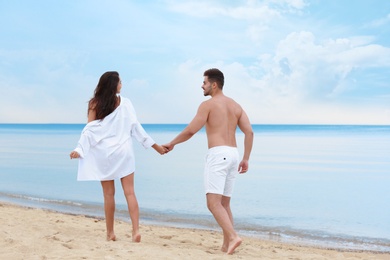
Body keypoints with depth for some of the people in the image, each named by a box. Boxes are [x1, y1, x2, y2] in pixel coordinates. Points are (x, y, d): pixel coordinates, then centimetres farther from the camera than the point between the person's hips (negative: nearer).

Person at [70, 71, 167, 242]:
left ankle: (110, 233, 12)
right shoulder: (125, 103, 0)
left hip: (104, 153, 0)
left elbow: (90, 129, -7)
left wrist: (80, 149, -7)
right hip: (123, 152, 0)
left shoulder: (95, 104, -1)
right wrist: (155, 146, 5)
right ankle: (136, 230, -9)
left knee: (109, 194, 8)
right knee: (129, 192, 1)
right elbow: (136, 127, 0)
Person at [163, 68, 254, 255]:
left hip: (217, 155, -7)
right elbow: (249, 132, 9)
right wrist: (246, 159, 12)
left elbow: (191, 131, -6)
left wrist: (172, 143, 9)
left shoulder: (208, 104, -2)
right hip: (233, 155, 8)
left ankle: (233, 236, -26)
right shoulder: (236, 106, 18)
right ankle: (226, 245, 9)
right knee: (224, 204, 13)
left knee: (213, 203, -10)